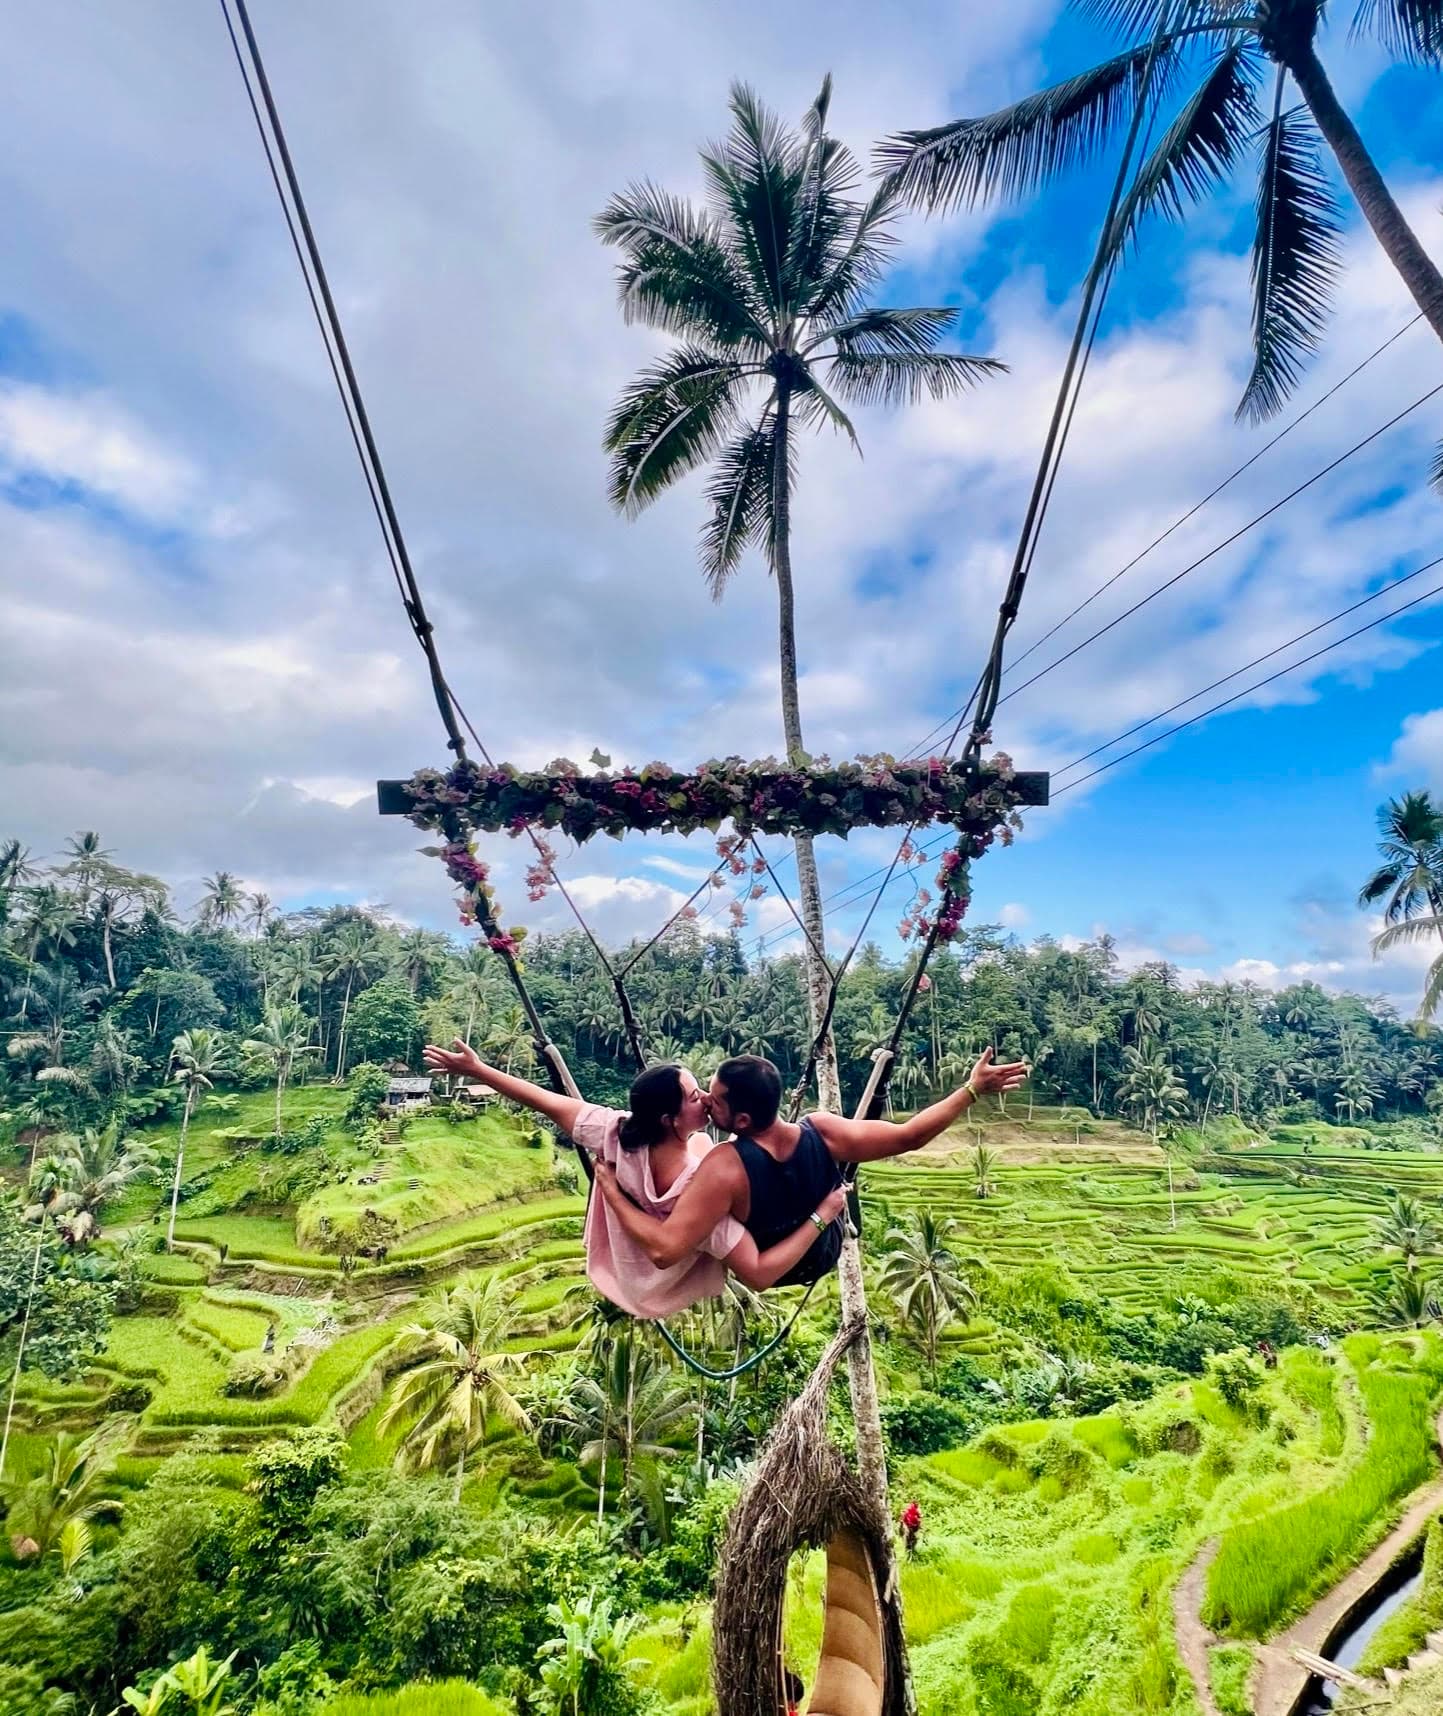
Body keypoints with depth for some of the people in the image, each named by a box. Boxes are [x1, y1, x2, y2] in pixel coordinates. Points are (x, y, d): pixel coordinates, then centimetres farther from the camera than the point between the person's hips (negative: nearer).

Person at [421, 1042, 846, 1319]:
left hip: (616, 1273, 3)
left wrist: (476, 1069, -11)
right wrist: (820, 1217, -33)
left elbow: (546, 1102, -23)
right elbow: (760, 1274, -39)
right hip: (664, 1293, -3)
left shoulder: (618, 1133, -33)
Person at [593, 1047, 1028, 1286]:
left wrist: (612, 1191, -34)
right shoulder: (821, 1131, -32)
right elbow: (908, 1136, -24)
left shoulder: (726, 1168, -43)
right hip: (822, 1256, 3)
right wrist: (973, 1089, -17)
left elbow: (664, 1250, -46)